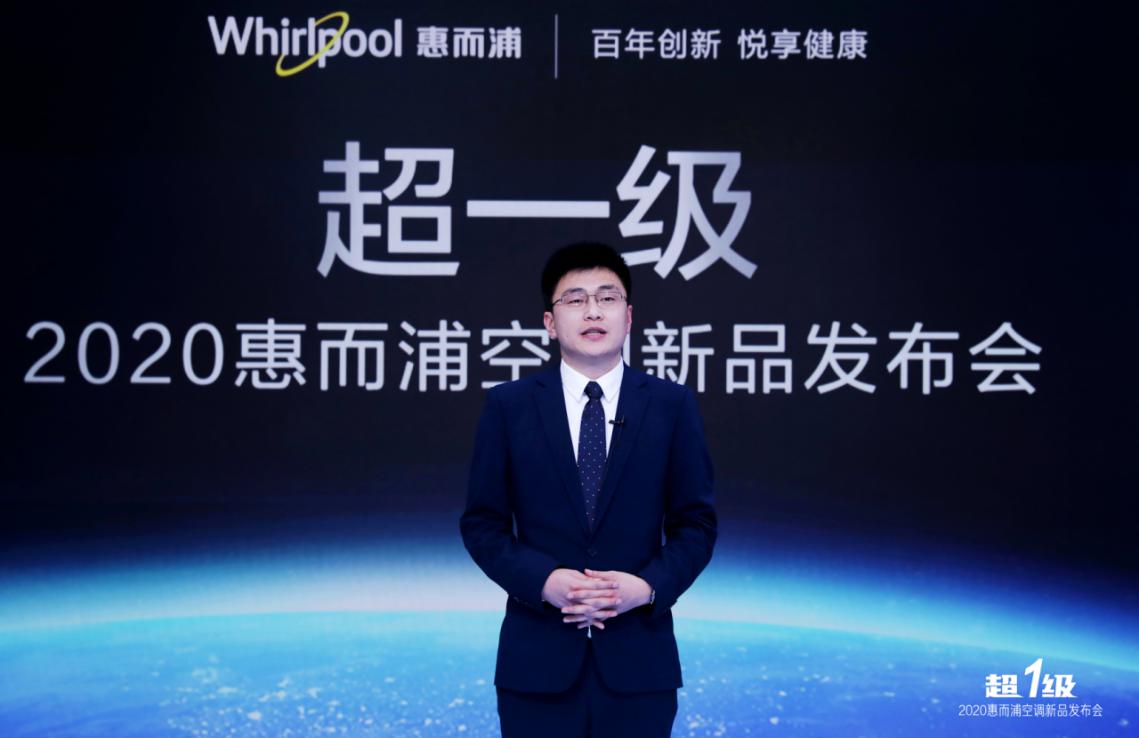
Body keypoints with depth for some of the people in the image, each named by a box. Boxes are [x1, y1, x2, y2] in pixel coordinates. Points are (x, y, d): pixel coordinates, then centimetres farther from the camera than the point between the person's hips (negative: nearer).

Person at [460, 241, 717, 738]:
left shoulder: (673, 405, 4)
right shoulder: (508, 406, 3)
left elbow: (696, 523, 5)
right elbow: (481, 524, 3)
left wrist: (651, 586, -13)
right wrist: (544, 580, -13)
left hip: (639, 658, 0)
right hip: (538, 659, 0)